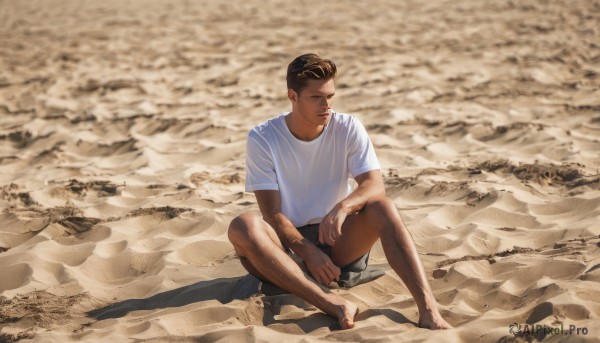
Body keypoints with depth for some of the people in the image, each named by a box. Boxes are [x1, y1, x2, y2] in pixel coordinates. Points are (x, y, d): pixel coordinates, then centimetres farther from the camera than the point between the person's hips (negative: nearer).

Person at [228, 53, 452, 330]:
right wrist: (308, 252, -28)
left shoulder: (348, 128, -4)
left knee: (382, 207, -27)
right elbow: (272, 213, -13)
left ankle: (428, 309, -38)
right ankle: (332, 304, -46)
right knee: (242, 227, -33)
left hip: (337, 241, 1)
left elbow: (375, 185, -14)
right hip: (289, 243, -1)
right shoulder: (261, 139, -9)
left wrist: (343, 207, -36)